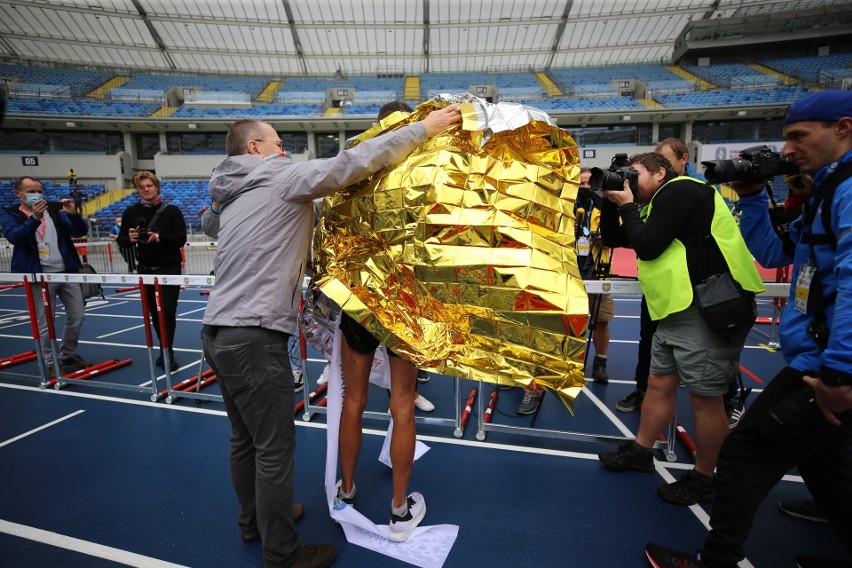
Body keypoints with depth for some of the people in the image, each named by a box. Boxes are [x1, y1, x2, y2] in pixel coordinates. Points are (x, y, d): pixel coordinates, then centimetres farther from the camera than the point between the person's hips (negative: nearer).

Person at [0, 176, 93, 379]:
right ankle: (51, 363, 15)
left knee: (77, 316, 10)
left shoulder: (55, 210, 8)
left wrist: (73, 214, -16)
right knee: (45, 323, 2)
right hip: (39, 277, -3)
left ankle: (68, 355, 28)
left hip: (68, 272, 4)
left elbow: (80, 231, 3)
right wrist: (34, 218, -28)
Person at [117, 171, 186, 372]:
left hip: (169, 268, -3)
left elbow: (181, 239, -10)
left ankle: (167, 352, 2)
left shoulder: (171, 211, -3)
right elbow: (121, 241, 8)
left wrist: (158, 237, -24)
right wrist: (130, 238, -14)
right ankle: (166, 350, 23)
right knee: (154, 312, 10)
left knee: (168, 311, -8)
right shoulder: (131, 213, 5)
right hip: (146, 269, 4)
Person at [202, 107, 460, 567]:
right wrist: (422, 129, -6)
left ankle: (253, 520, 41)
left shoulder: (234, 197, 19)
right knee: (275, 448, 3)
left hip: (219, 333, 9)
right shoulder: (281, 178, -7)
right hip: (254, 338, -9)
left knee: (245, 439, 22)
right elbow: (354, 162, -12)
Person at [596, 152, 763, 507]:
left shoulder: (680, 190, -10)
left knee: (705, 397, 1)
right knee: (660, 384, 15)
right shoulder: (663, 200, 20)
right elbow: (618, 236, 20)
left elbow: (646, 246, -17)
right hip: (678, 310, 10)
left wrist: (627, 205, -4)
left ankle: (702, 480, 16)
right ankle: (641, 452, 29)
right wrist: (611, 203, 8)